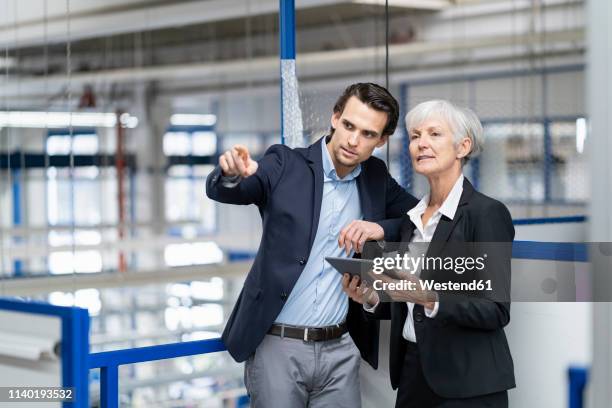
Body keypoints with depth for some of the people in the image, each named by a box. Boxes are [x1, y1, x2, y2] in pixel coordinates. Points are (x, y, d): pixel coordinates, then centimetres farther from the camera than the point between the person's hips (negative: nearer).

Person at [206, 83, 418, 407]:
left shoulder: (376, 178, 8)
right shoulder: (286, 164, -4)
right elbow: (220, 191, -15)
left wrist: (381, 228, -8)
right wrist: (232, 174, -40)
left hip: (339, 349, 3)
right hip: (277, 346, -3)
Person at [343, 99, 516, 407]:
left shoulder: (487, 212, -10)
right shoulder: (411, 218, 10)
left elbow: (496, 311, -16)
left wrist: (429, 298, -28)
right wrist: (372, 299, -3)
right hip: (412, 373, 6)